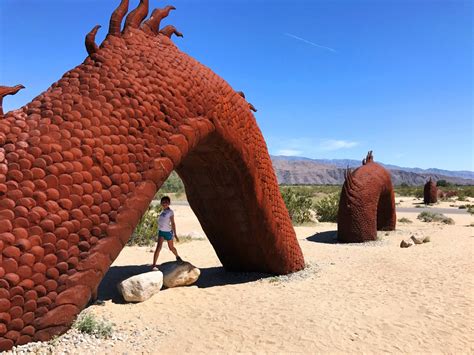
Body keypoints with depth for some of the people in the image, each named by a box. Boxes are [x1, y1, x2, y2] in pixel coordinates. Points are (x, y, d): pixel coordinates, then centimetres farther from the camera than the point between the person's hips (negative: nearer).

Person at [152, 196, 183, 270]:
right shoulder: (162, 212, 6)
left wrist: (175, 234, -15)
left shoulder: (170, 212, -11)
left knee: (171, 248, 14)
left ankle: (177, 257, 45)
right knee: (158, 247, -13)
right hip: (161, 231, 4)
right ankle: (154, 265, -14)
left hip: (168, 232, -4)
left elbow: (173, 223, -13)